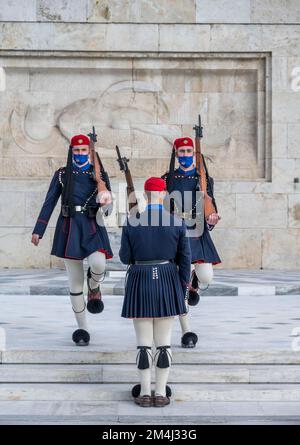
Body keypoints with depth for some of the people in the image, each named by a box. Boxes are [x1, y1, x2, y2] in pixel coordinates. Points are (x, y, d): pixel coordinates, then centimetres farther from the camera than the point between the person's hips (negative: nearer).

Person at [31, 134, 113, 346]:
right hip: (69, 229, 1)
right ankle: (82, 329, 14)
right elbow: (49, 202, 8)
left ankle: (94, 288, 8)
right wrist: (38, 230, 4)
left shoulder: (99, 174, 9)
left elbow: (107, 205, 4)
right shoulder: (62, 174, 9)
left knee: (98, 264, -30)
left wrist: (106, 200, -21)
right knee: (75, 281, 2)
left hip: (92, 227, 0)